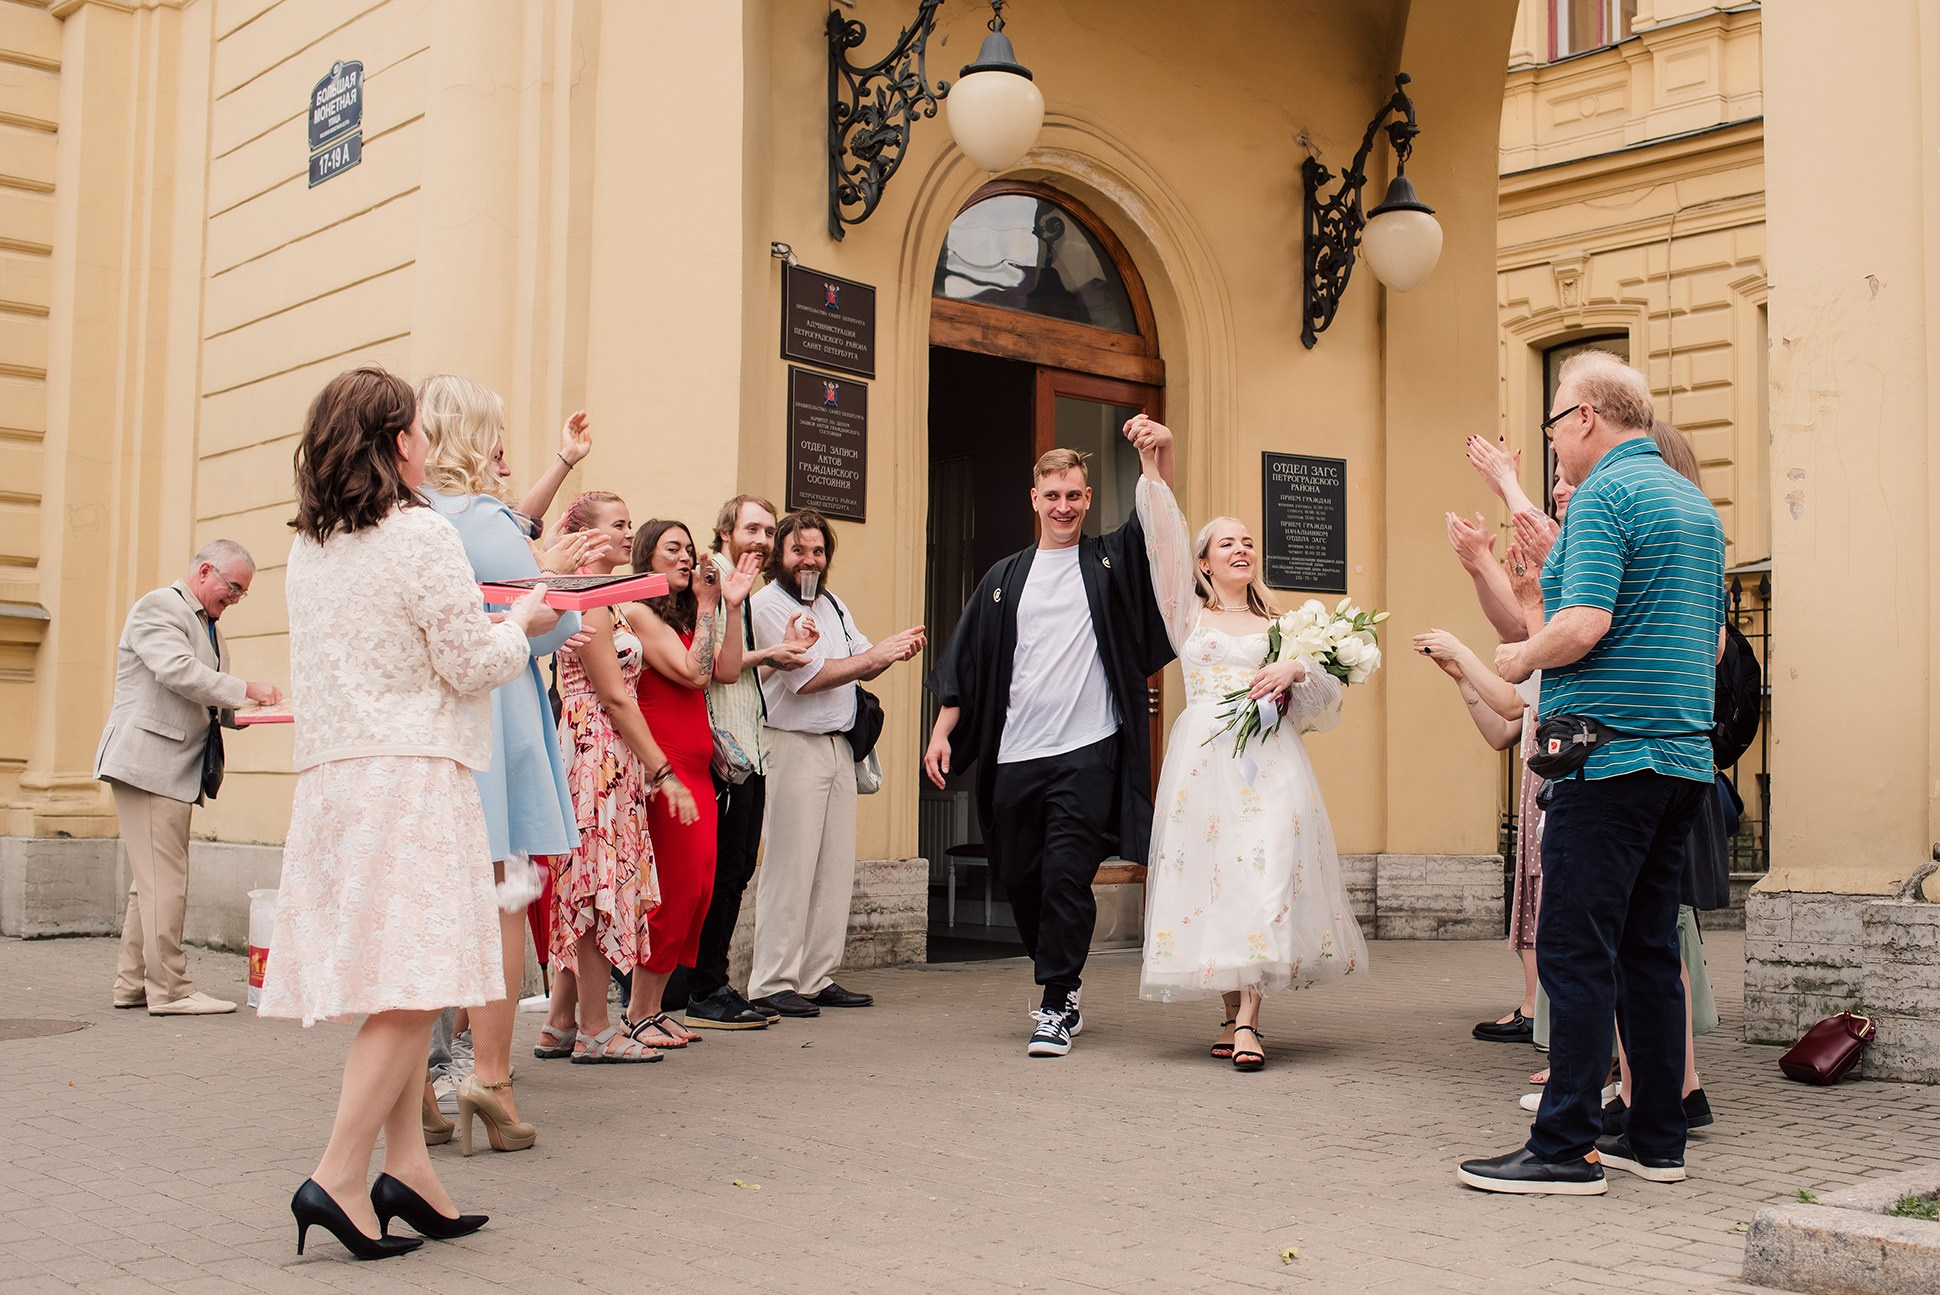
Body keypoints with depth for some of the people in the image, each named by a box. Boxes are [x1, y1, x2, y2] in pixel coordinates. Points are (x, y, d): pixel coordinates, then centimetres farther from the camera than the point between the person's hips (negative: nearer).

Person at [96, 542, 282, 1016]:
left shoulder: (207, 626, 23)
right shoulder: (159, 607, -6)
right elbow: (177, 671, -21)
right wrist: (246, 689, -19)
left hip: (177, 768, 10)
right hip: (148, 762, -10)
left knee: (153, 880, 11)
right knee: (164, 879, -8)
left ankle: (133, 983, 17)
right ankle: (169, 989, -5)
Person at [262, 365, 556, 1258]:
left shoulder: (309, 549, 13)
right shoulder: (423, 536, -9)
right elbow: (472, 665, -9)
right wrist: (522, 624, 10)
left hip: (332, 774, 8)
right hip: (413, 774, -8)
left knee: (396, 986, 10)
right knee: (415, 981, -7)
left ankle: (406, 1167, 12)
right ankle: (340, 1177, -13)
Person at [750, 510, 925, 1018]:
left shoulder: (832, 603, 17)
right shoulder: (768, 604, -8)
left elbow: (864, 665, 18)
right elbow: (807, 676, -16)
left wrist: (896, 649, -3)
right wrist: (875, 655, -13)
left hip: (838, 744, 8)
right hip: (792, 746, -8)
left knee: (836, 866, 7)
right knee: (790, 866, -8)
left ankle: (817, 978, 13)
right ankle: (772, 983, -3)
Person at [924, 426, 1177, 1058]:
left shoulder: (1110, 561, 8)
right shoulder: (1005, 577, 13)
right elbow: (966, 661, 13)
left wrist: (1163, 451, -24)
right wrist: (943, 730, 6)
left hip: (1088, 751, -3)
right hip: (1013, 755, 3)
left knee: (1066, 878, -10)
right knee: (1022, 880, 11)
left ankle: (1057, 1006, -1)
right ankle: (1063, 983, 30)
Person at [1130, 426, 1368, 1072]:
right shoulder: (1189, 617, 15)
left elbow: (1326, 699, 14)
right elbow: (1165, 541, 1)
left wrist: (1297, 670, -7)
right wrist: (1153, 466, -9)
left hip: (1270, 762, 1)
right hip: (1204, 758, -1)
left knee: (1265, 874, -12)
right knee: (1212, 874, -6)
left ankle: (1246, 1019, -16)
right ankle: (1233, 1010, 4)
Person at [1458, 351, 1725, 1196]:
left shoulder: (1603, 497, -10)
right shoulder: (1696, 503, 18)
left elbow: (1585, 624, -21)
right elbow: (1714, 642, 23)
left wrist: (1522, 658, -4)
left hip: (1610, 755, -9)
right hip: (1685, 757, 9)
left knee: (1577, 952, -6)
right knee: (1649, 950, 12)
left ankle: (1565, 1146, -4)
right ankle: (1657, 1140, 17)